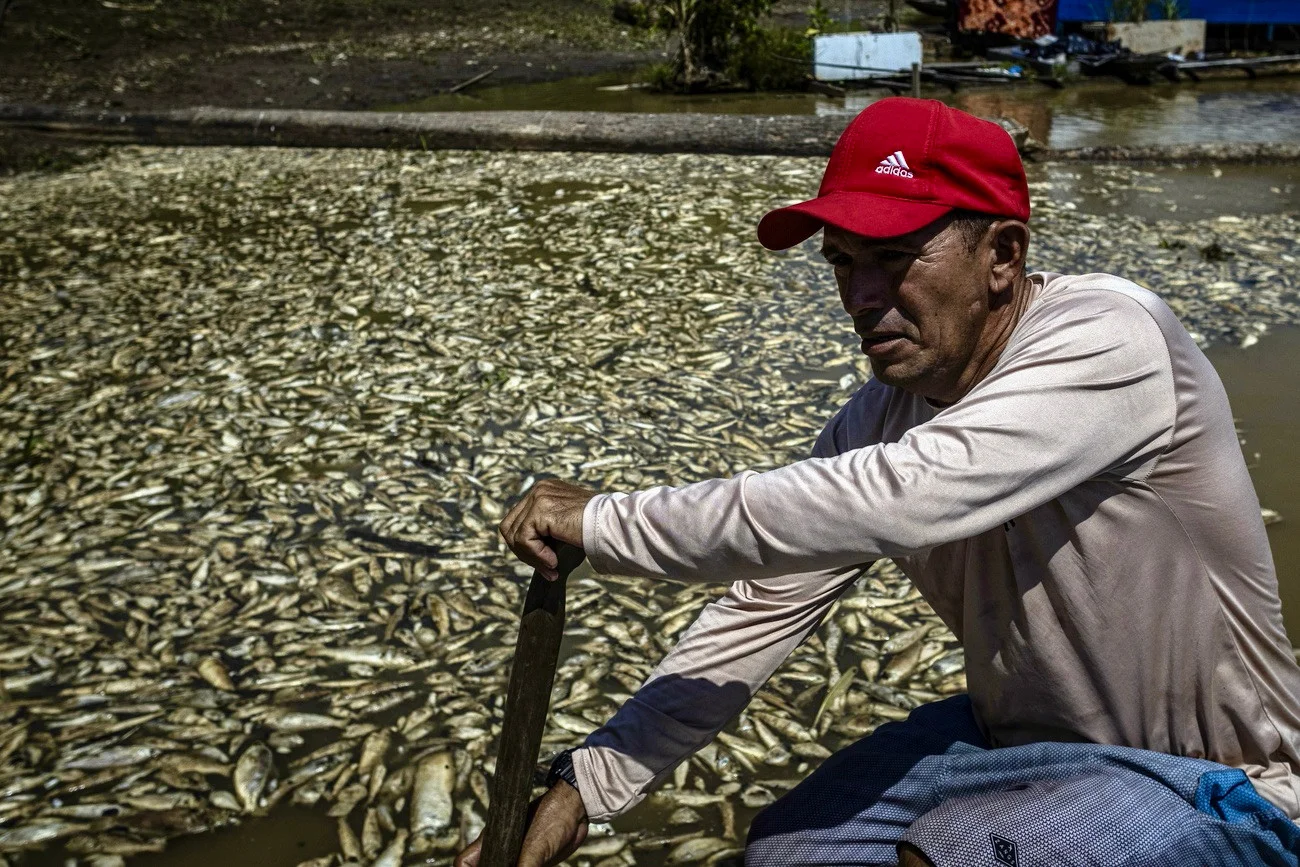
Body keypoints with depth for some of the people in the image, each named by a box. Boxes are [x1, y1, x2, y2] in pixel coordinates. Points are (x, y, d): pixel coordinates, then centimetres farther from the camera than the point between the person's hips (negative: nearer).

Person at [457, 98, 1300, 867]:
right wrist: (585, 788, -11)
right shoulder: (880, 414, -7)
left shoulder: (1108, 342, -27)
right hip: (1012, 737, 6)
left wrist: (608, 523, -34)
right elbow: (764, 607, -7)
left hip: (1208, 780, -6)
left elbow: (889, 501, -41)